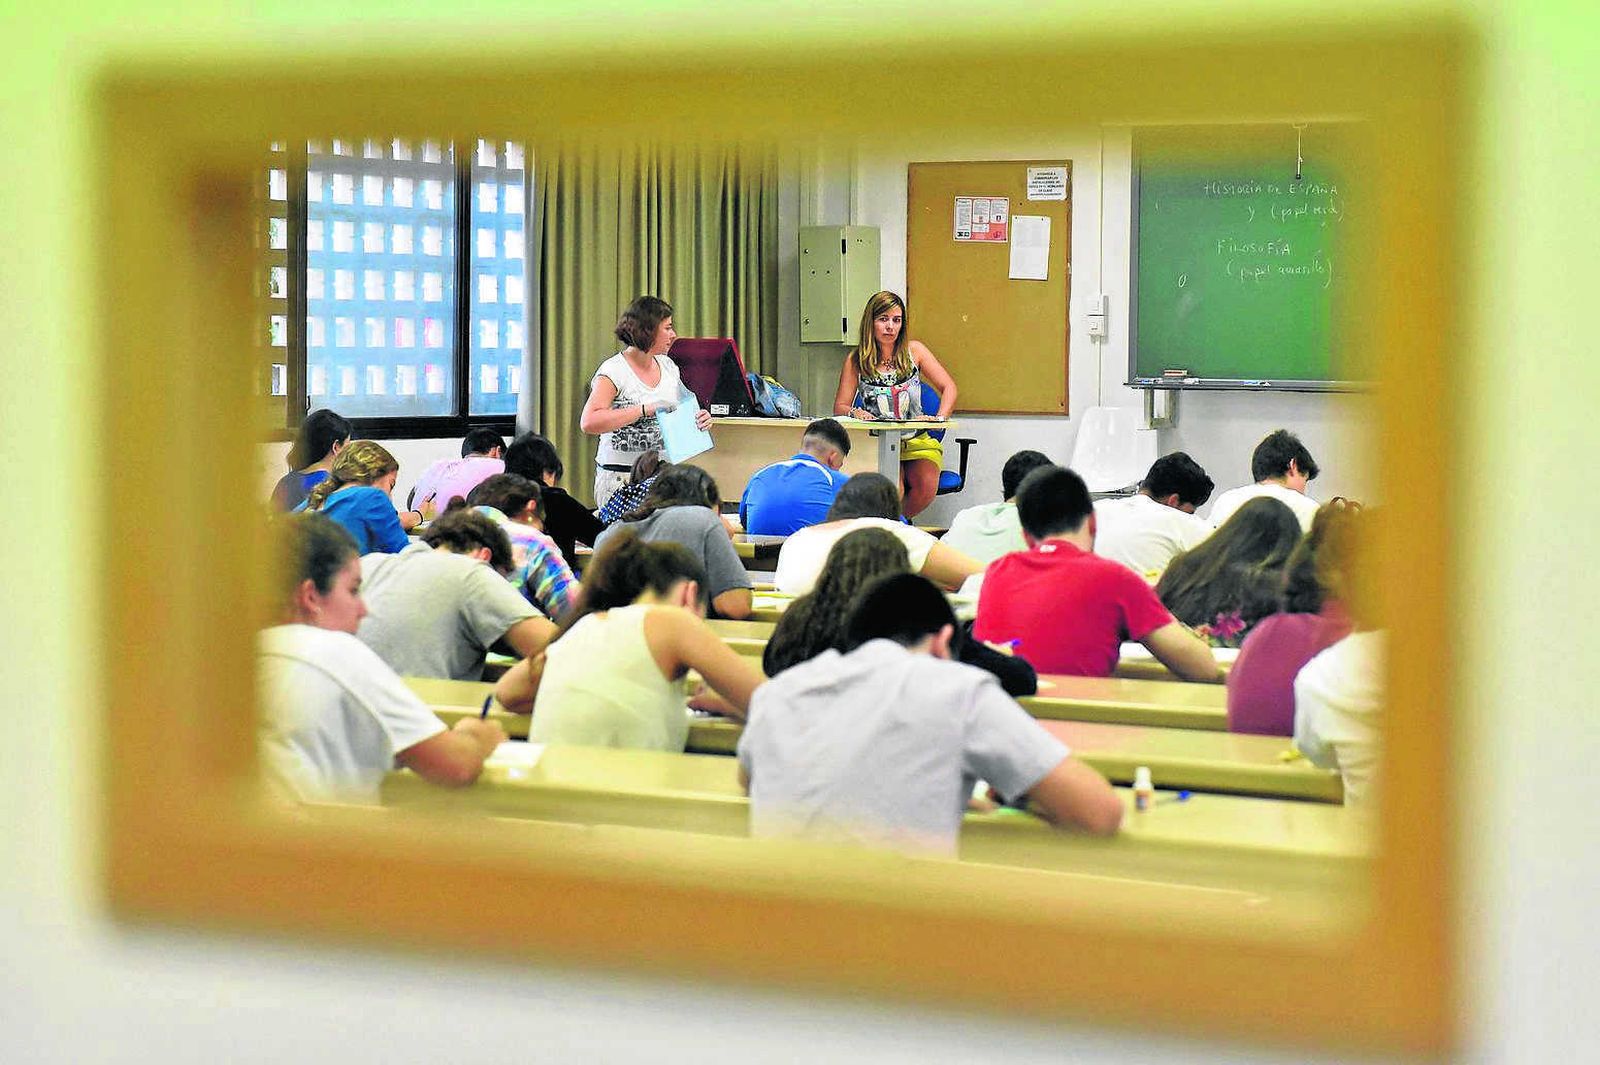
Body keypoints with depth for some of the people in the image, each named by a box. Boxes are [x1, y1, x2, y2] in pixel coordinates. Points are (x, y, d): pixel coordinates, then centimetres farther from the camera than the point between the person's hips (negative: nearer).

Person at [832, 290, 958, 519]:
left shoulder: (913, 351, 6)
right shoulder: (856, 360, 4)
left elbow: (948, 387, 5)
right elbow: (840, 406, 3)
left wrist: (939, 418, -13)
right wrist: (854, 412, -21)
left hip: (916, 441, 2)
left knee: (926, 486, -28)